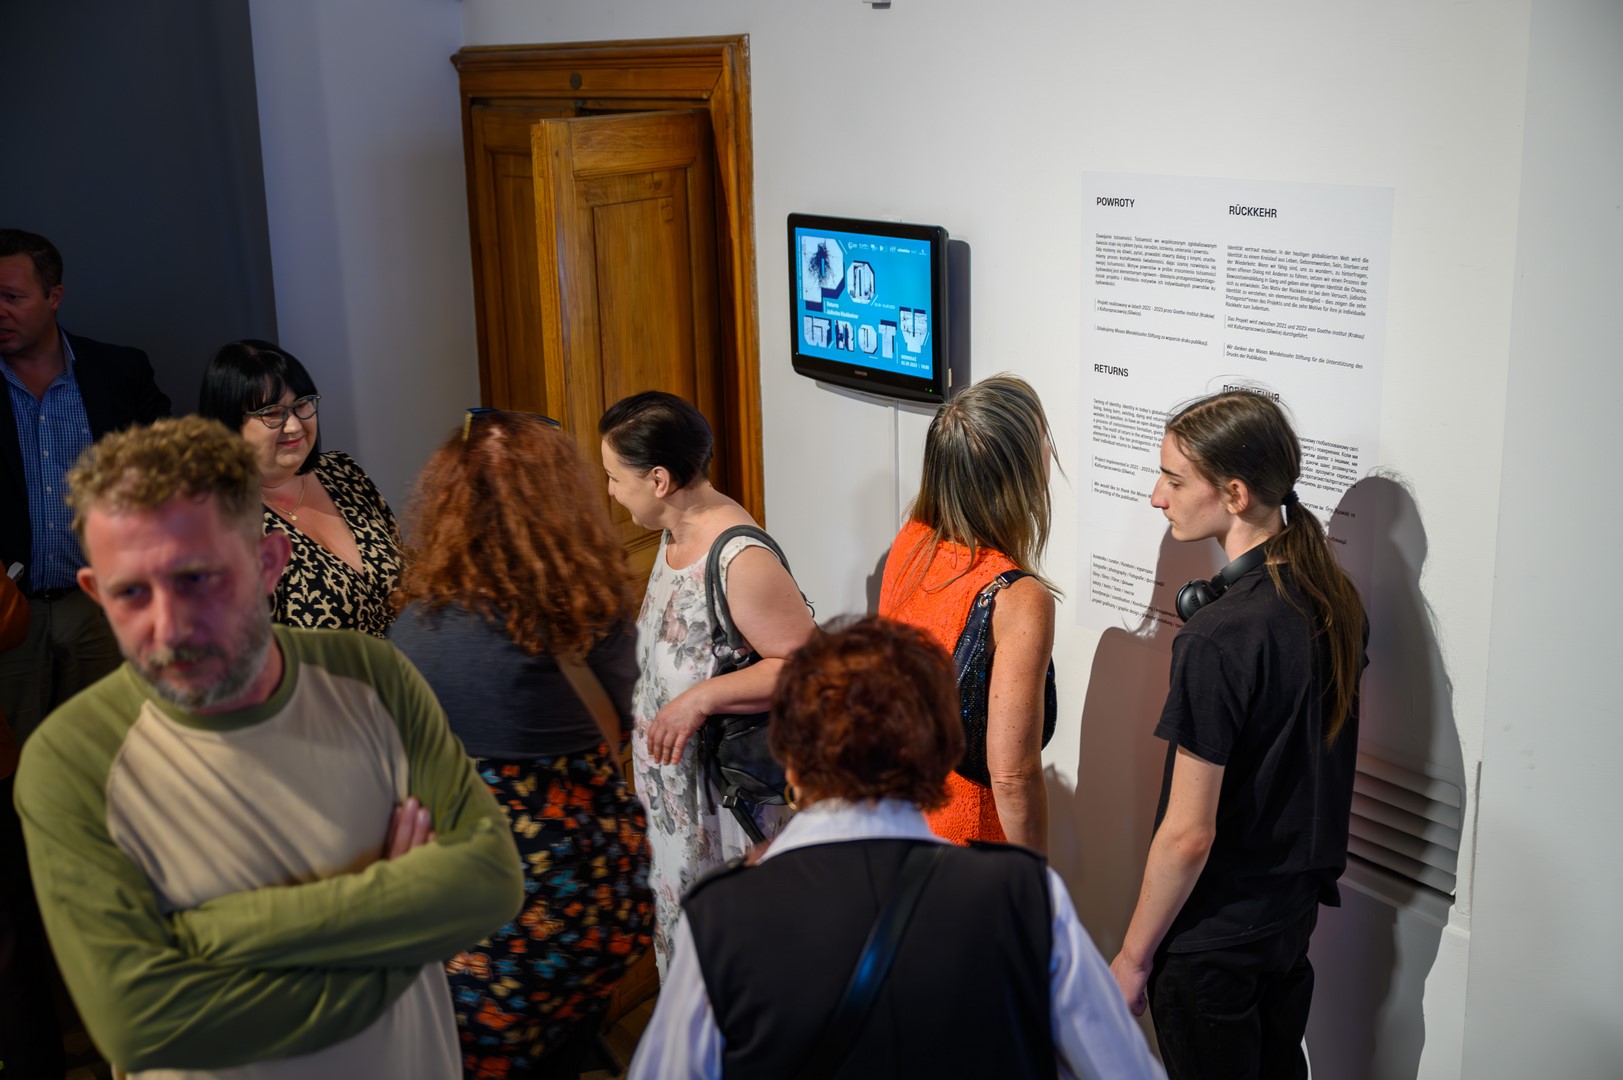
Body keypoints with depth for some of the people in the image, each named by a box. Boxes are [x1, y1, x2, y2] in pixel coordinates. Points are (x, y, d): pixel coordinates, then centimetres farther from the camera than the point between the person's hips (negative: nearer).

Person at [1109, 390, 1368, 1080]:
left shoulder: (1218, 641, -28)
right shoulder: (1337, 597, -3)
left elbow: (1189, 834, -22)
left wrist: (1133, 956, -13)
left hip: (1214, 935, -8)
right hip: (1298, 902, 8)